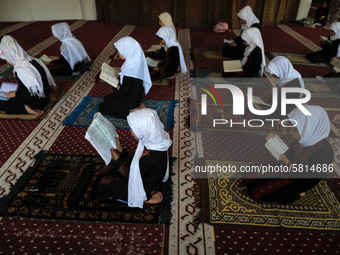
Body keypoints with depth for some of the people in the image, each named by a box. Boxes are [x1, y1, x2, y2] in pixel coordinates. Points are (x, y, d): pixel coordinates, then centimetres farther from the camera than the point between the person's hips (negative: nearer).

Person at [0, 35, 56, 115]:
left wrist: (14, 94, -4)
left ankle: (25, 109, -12)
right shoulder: (33, 61, -3)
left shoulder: (20, 71, -27)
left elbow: (26, 96, -25)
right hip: (44, 98, 8)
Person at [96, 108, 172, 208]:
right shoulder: (155, 141, -13)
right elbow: (136, 162, 0)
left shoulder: (148, 155, -39)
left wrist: (118, 160, -15)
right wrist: (121, 151, -7)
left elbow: (133, 176, -22)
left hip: (145, 189, -9)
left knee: (103, 186, 3)